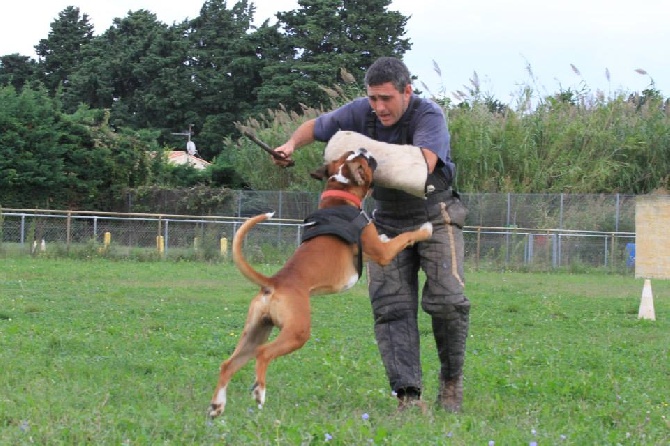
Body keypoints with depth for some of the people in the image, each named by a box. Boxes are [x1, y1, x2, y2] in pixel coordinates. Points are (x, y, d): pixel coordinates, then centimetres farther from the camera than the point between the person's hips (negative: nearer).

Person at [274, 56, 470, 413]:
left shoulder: (429, 116, -22)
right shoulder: (361, 112, -10)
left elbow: (423, 164, -40)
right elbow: (315, 126, 6)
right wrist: (291, 144, -14)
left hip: (435, 216, -4)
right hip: (389, 222, 4)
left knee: (446, 300, -17)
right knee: (392, 306, -10)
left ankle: (451, 380, 5)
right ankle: (407, 395, -14)